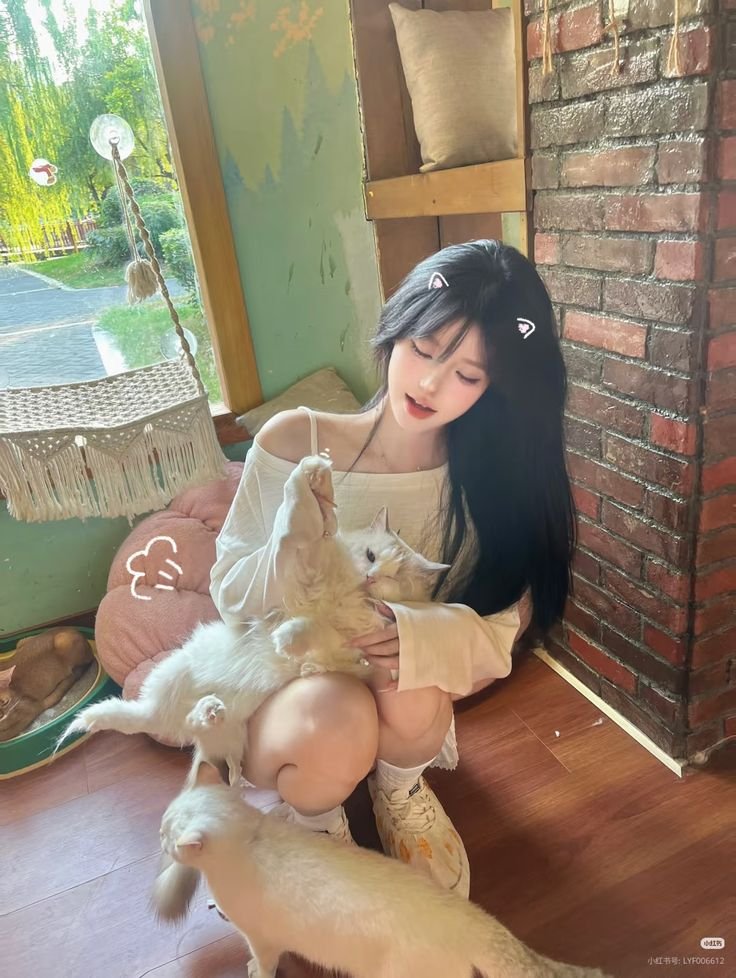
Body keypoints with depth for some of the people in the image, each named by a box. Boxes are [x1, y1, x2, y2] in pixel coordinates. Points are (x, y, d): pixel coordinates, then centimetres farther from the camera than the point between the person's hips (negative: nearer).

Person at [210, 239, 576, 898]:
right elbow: (231, 596, -11)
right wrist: (291, 554, -34)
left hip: (407, 703, 2)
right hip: (282, 691, -1)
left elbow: (496, 628, -12)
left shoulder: (491, 478, -9)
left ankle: (398, 787, 6)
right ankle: (311, 822, 5)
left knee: (413, 690, -32)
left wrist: (414, 637, -34)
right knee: (338, 722, -33)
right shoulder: (293, 442, -16)